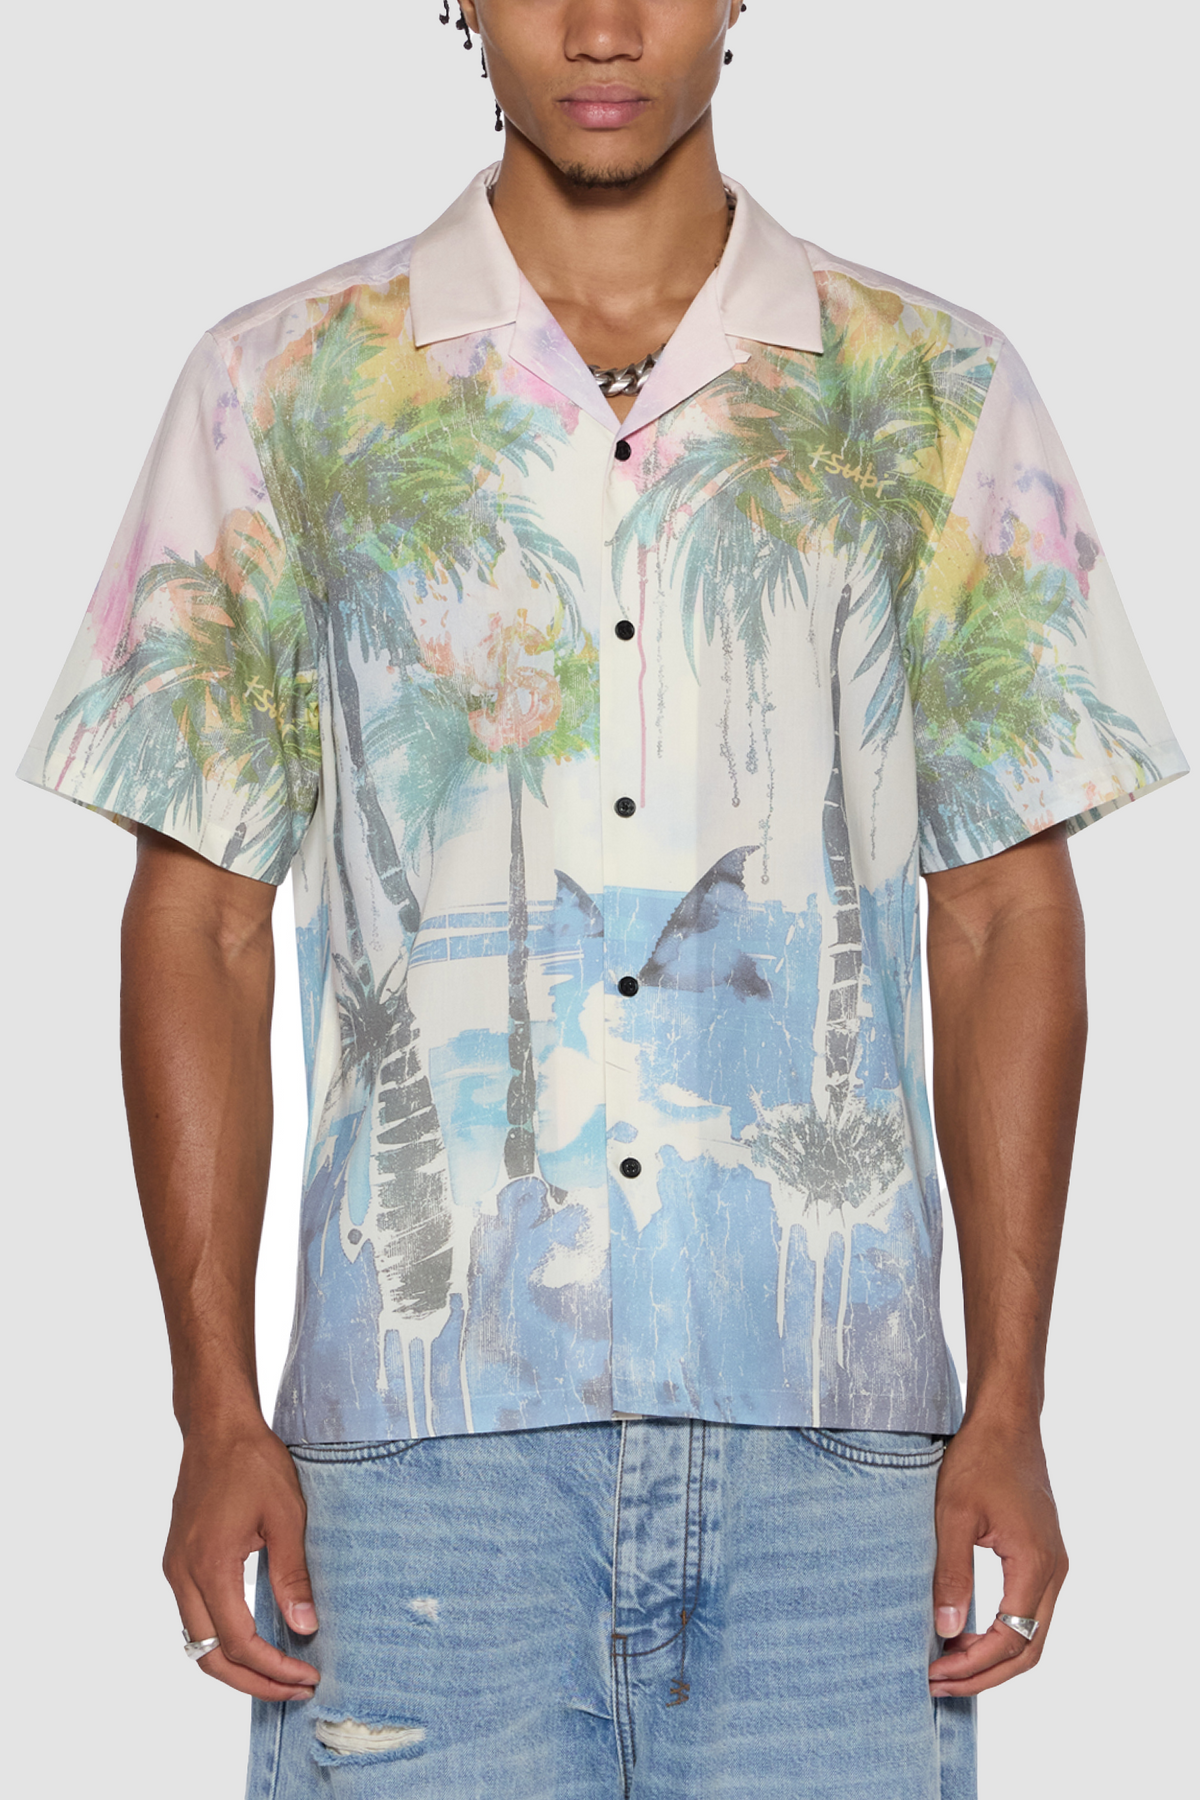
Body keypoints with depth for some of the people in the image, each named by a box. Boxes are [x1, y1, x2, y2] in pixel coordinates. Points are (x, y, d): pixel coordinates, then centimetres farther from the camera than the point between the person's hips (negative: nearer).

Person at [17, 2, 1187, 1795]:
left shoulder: (931, 396, 8)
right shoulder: (284, 391, 7)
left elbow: (1004, 918, 8)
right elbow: (199, 925, 6)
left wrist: (1010, 1412, 1)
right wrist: (217, 1415, -1)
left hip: (830, 1442, 1)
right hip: (423, 1435, 0)